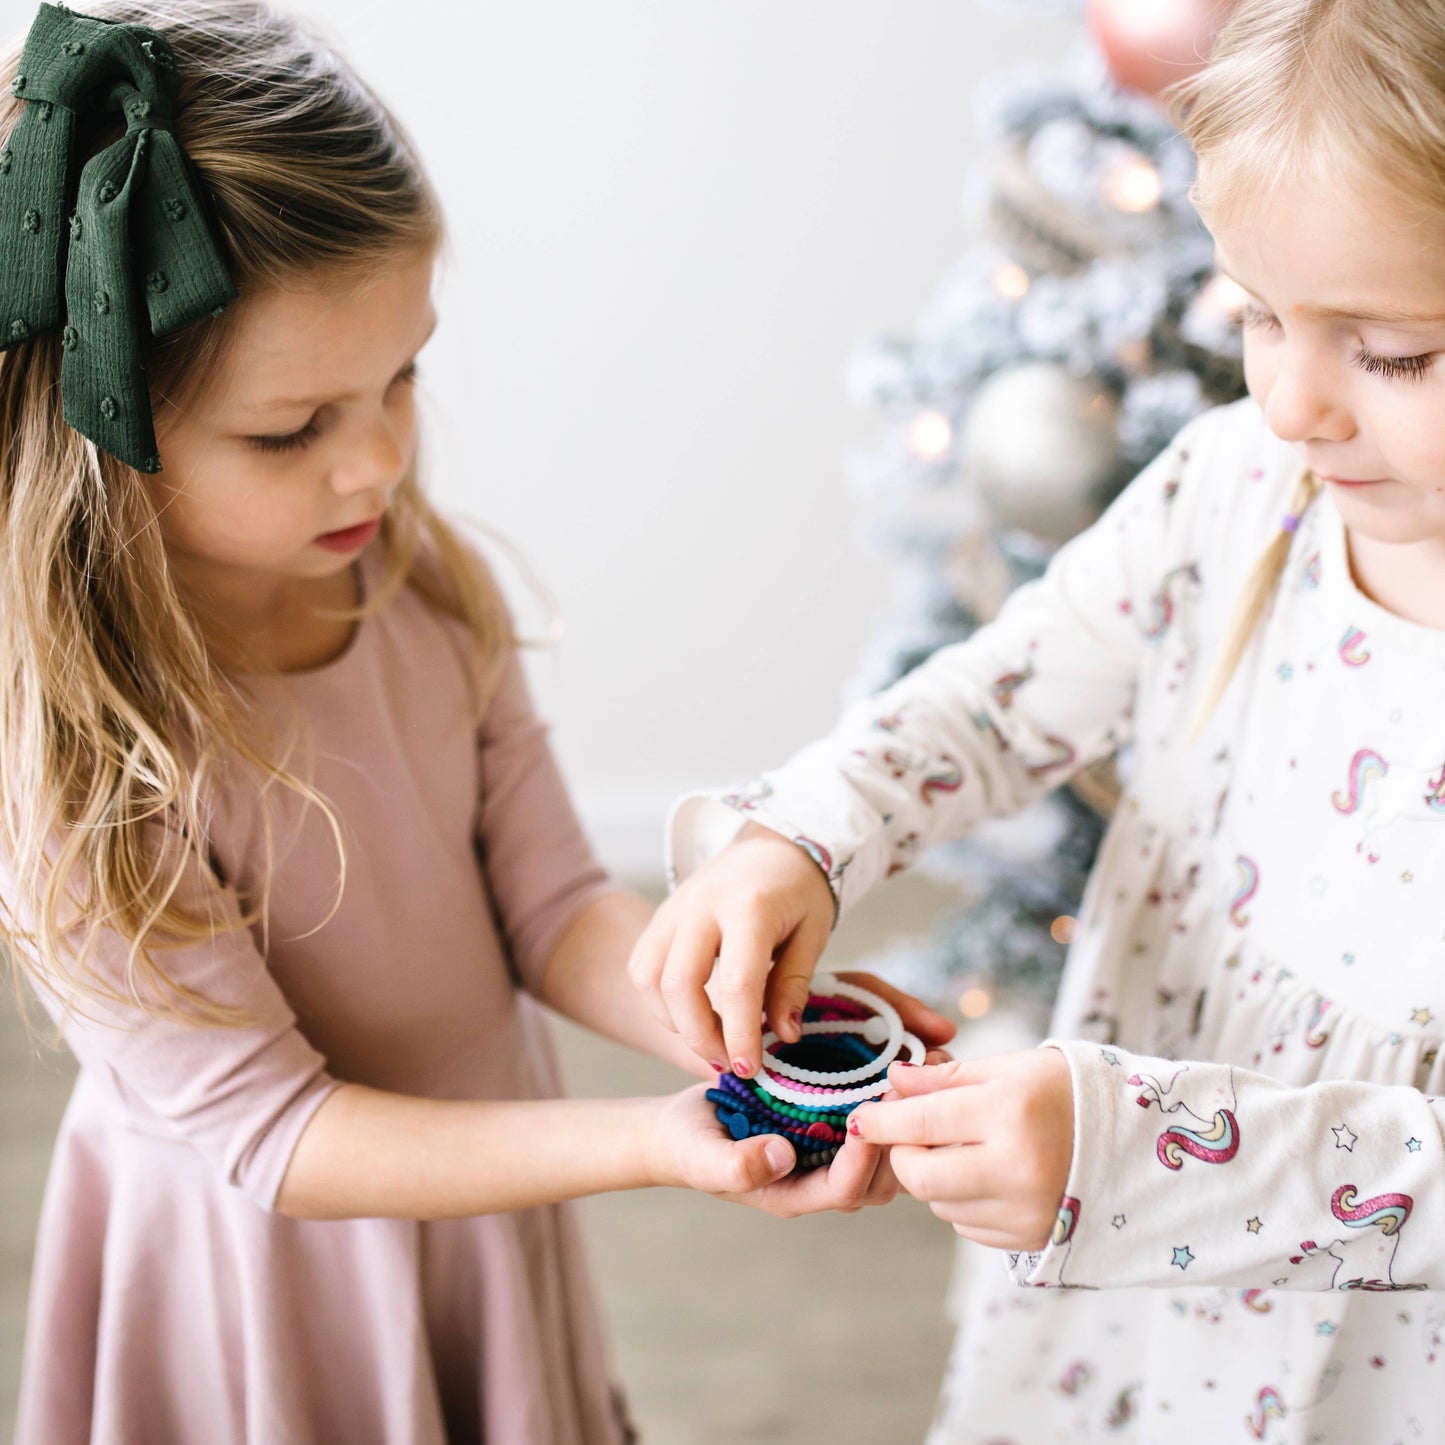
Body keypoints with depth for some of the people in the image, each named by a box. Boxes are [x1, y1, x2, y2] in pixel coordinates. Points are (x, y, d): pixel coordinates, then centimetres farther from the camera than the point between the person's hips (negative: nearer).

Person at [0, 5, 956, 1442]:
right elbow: (268, 1131, -24)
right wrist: (650, 1141, -33)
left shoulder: (421, 582, -12)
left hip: (486, 1192, 5)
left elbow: (551, 902, -7)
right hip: (260, 1275, -4)